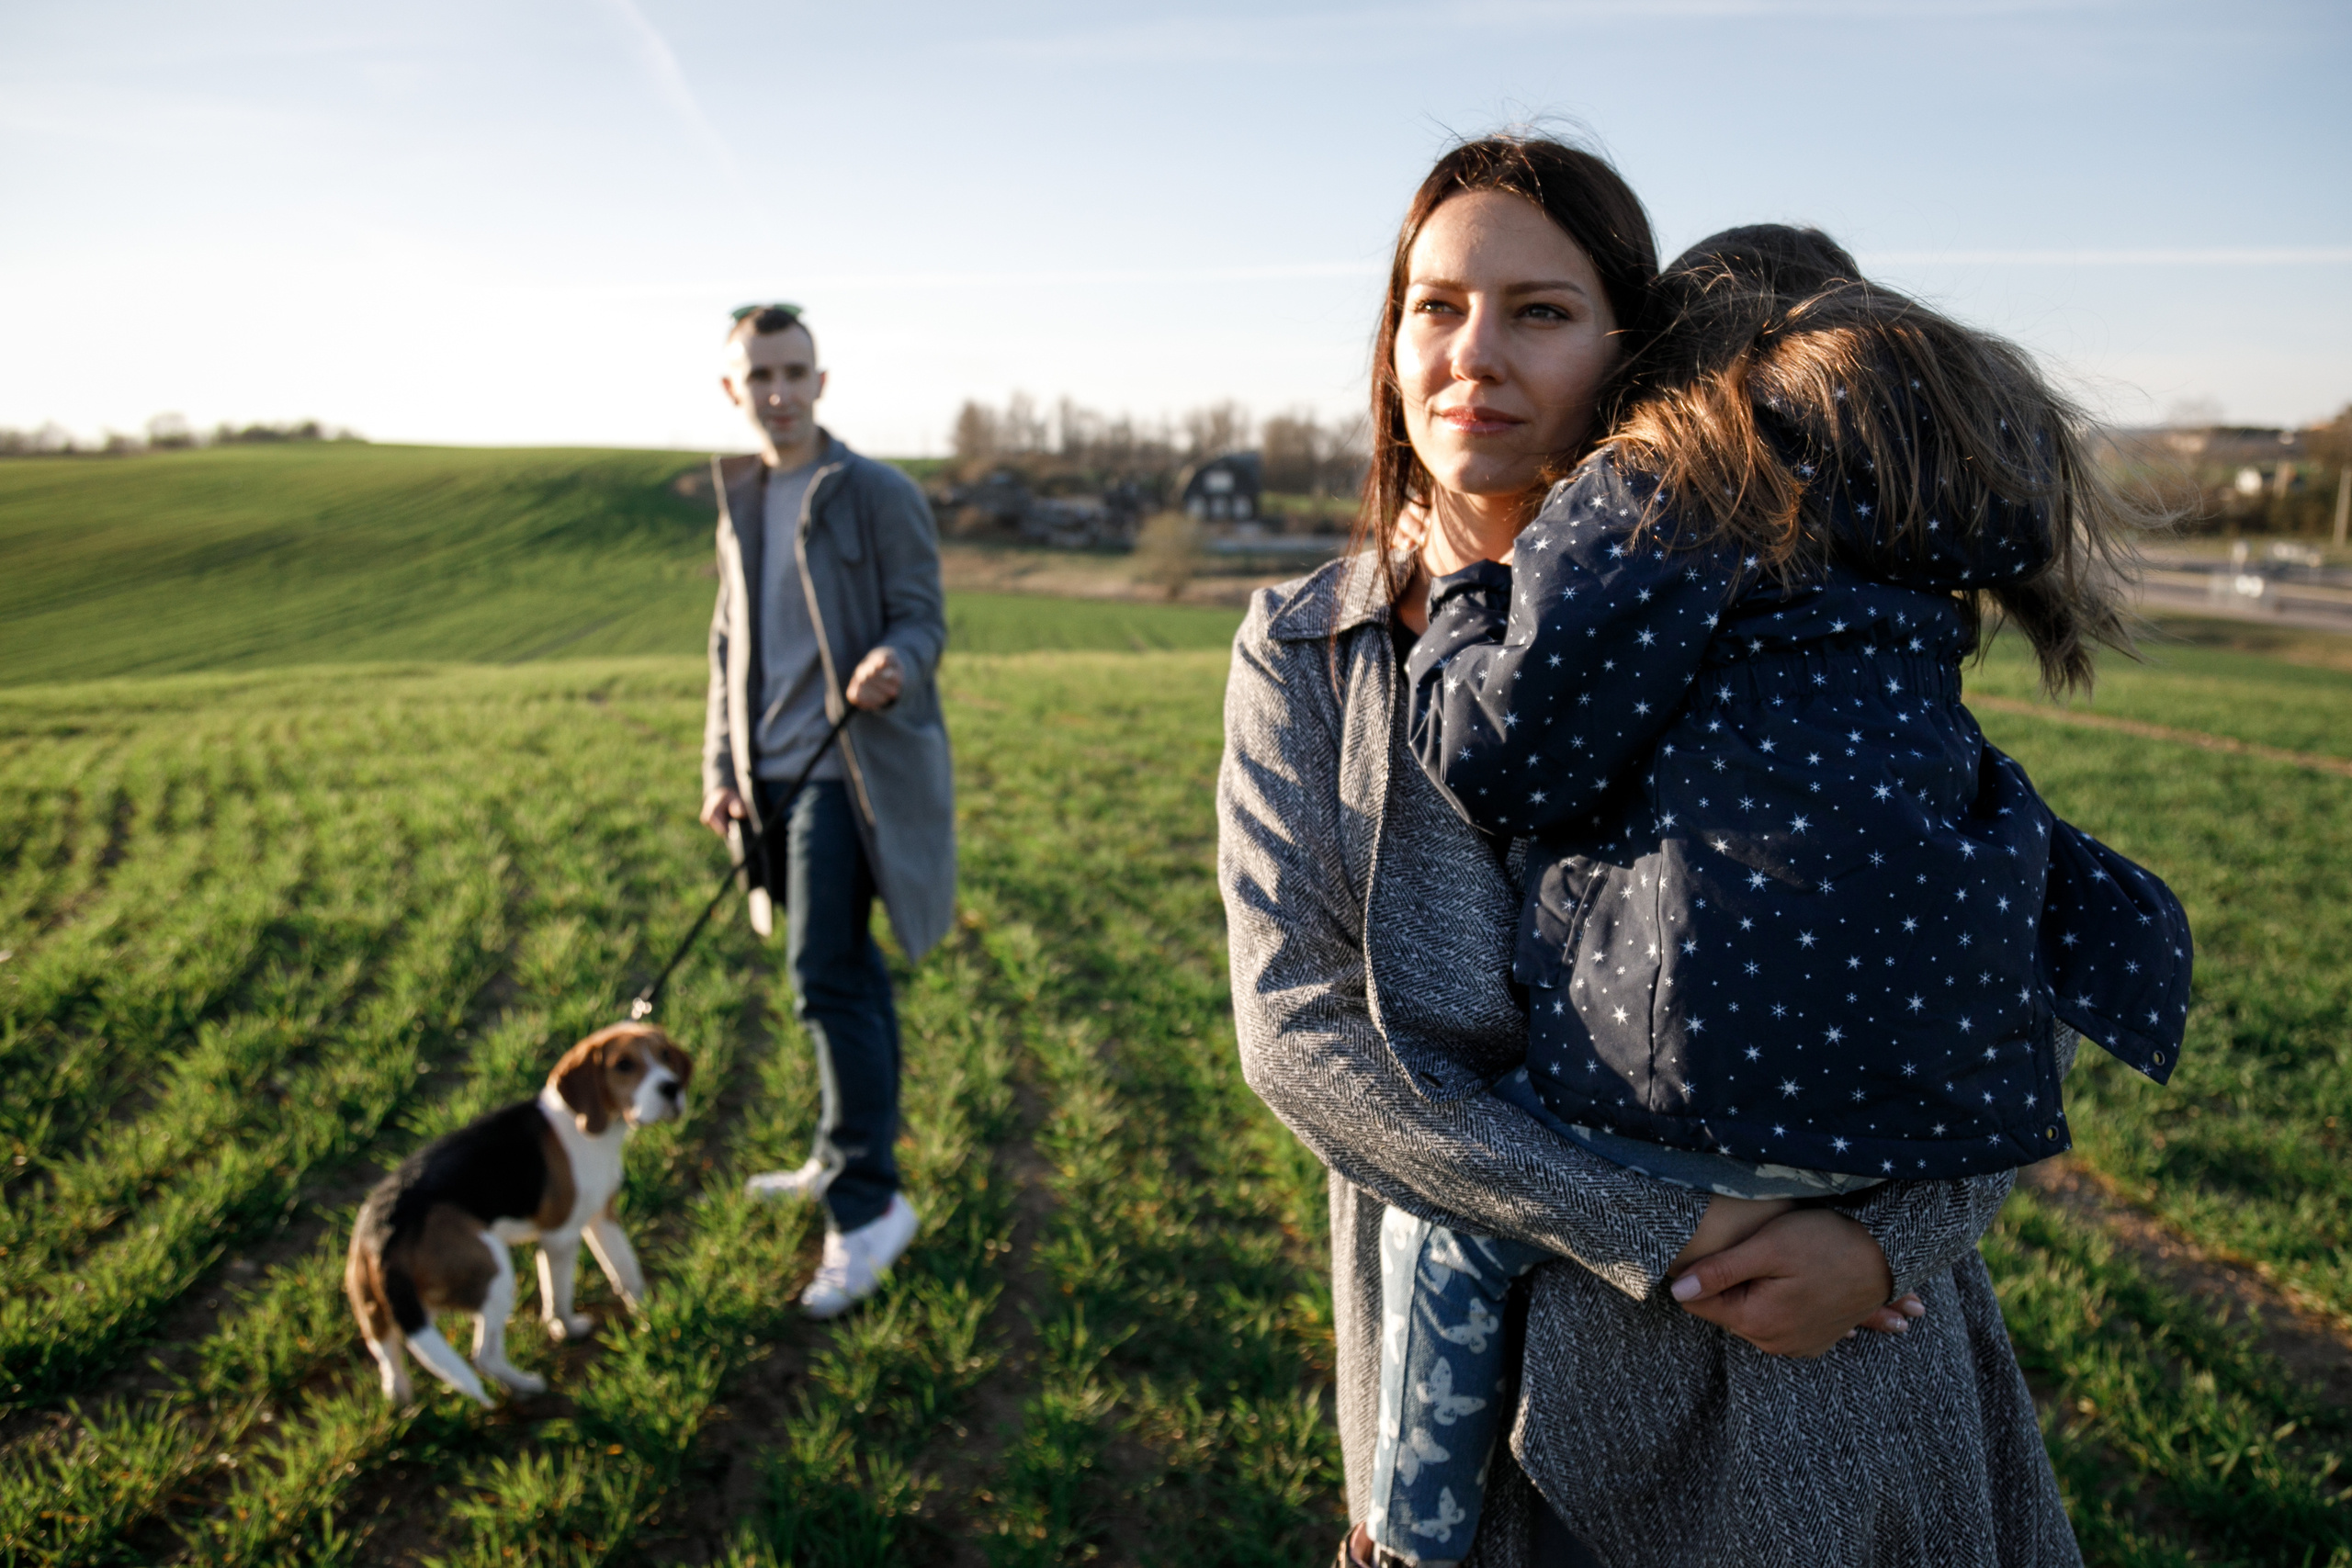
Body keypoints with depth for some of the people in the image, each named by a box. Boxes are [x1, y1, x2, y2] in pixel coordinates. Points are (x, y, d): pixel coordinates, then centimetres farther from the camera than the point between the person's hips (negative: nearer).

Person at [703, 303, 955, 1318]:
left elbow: (922, 619, -7)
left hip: (851, 768, -7)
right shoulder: (739, 504, 15)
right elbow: (729, 647, 18)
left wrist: (895, 665, -31)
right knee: (845, 976, 16)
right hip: (772, 774, 7)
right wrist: (720, 767, 11)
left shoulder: (880, 495, -5)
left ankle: (868, 1205, -4)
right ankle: (846, 1160, 29)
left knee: (827, 980, -13)